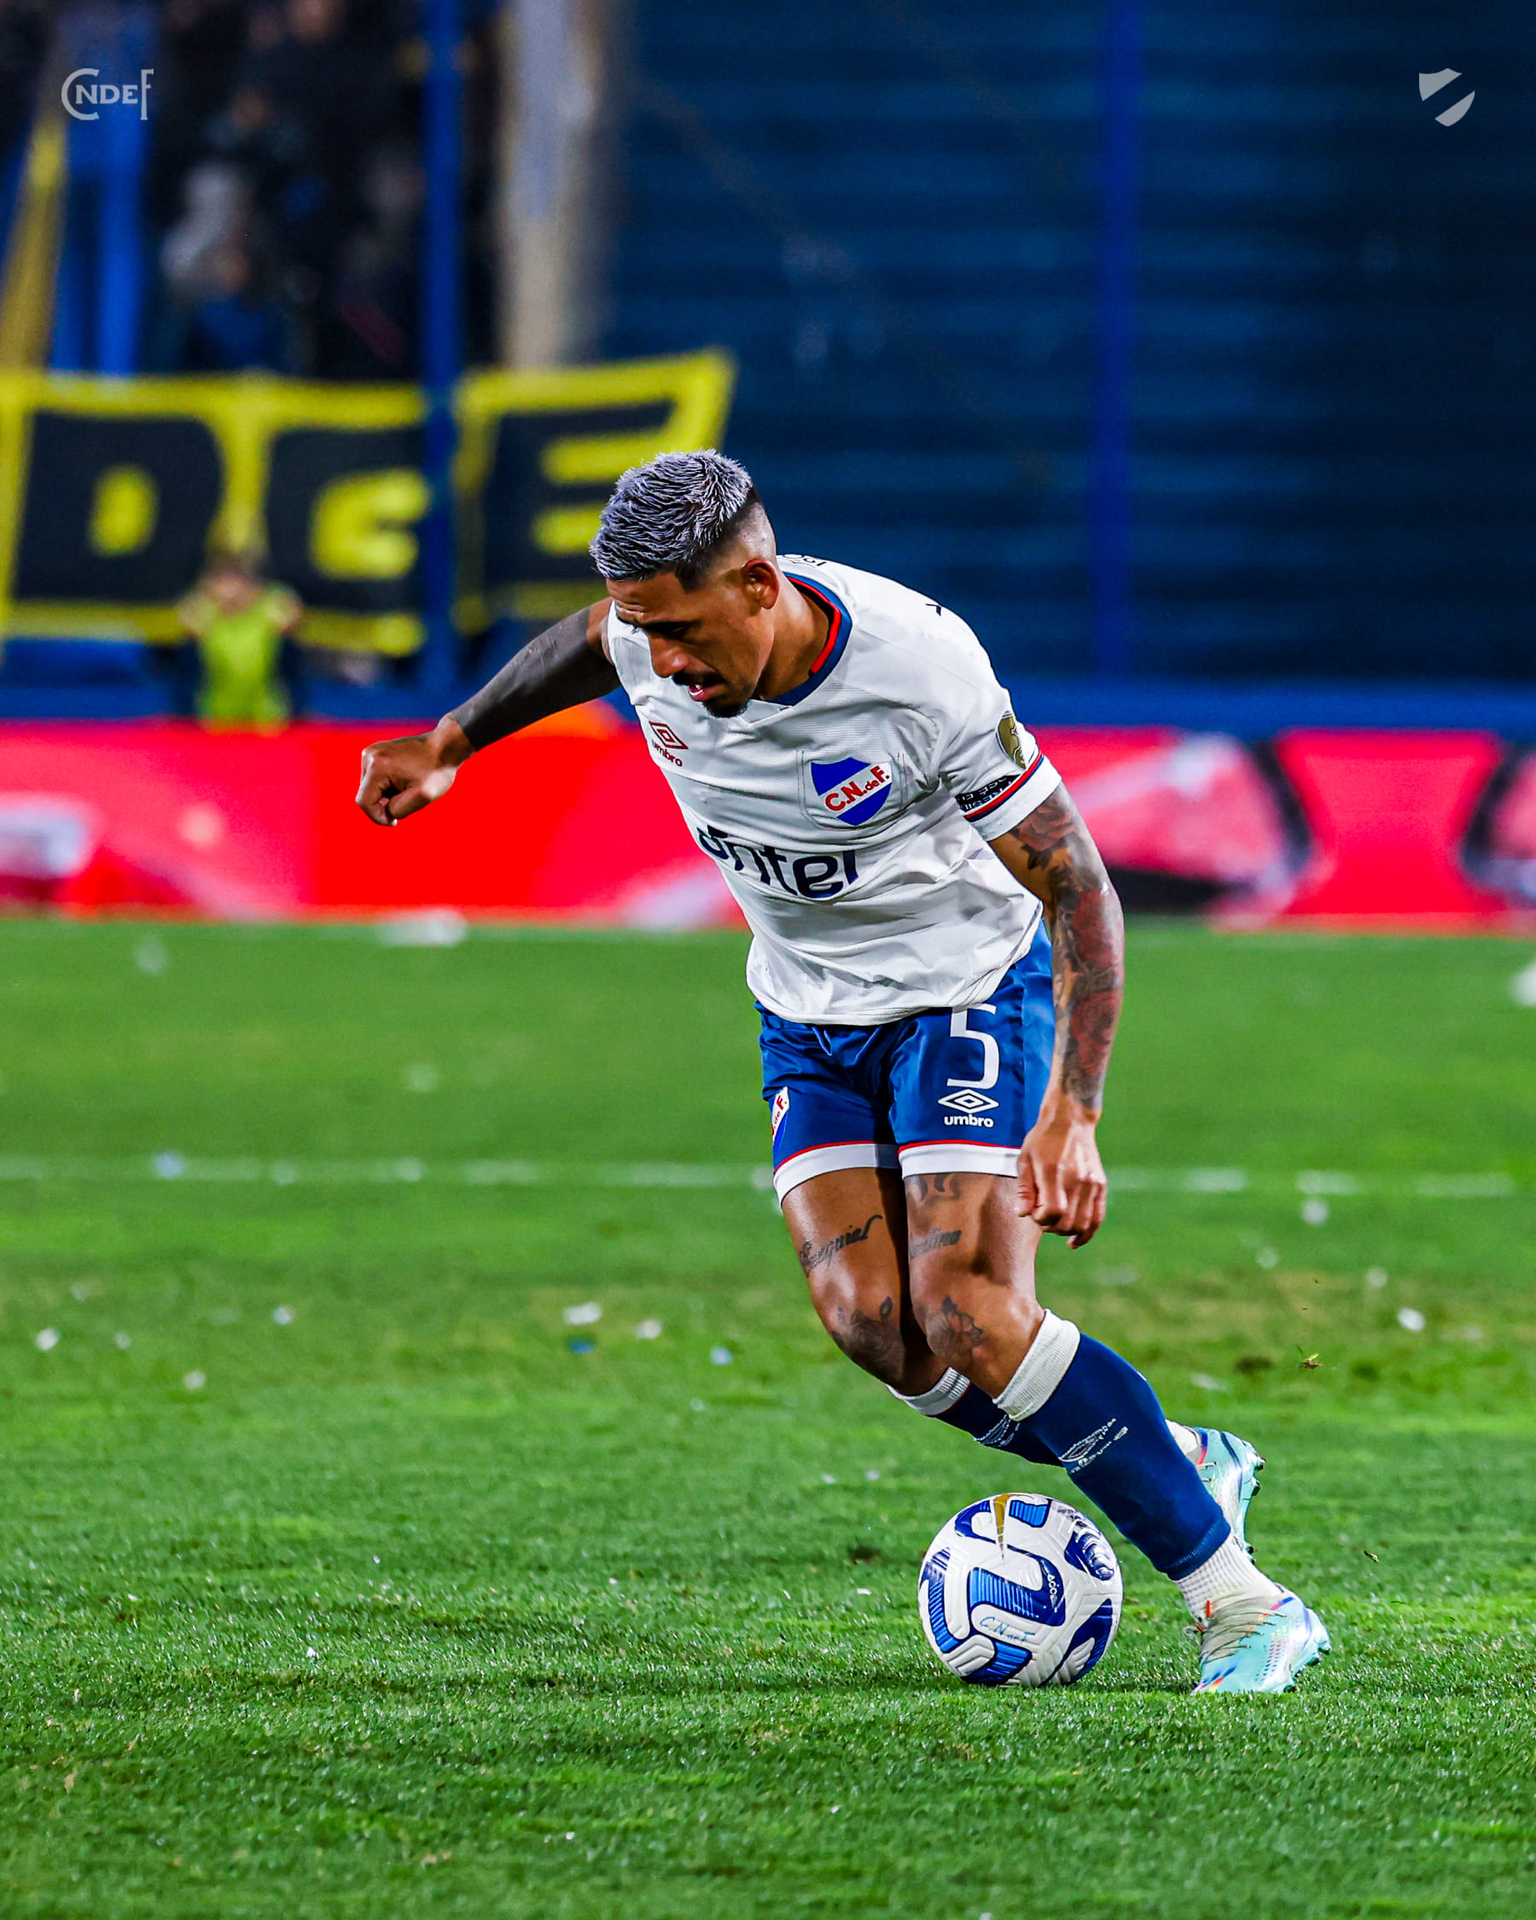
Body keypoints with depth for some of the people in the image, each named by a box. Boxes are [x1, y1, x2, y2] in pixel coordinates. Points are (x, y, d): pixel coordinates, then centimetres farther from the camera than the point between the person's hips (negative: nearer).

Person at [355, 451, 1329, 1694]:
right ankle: (1179, 1466, 6)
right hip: (809, 1019, 5)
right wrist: (452, 742, 21)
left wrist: (1070, 1117, -31)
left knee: (966, 1314, -21)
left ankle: (1239, 1601, -11)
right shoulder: (651, 637, -16)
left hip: (967, 992, -5)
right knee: (869, 1320, -14)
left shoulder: (920, 671, -31)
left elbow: (1079, 891, -24)